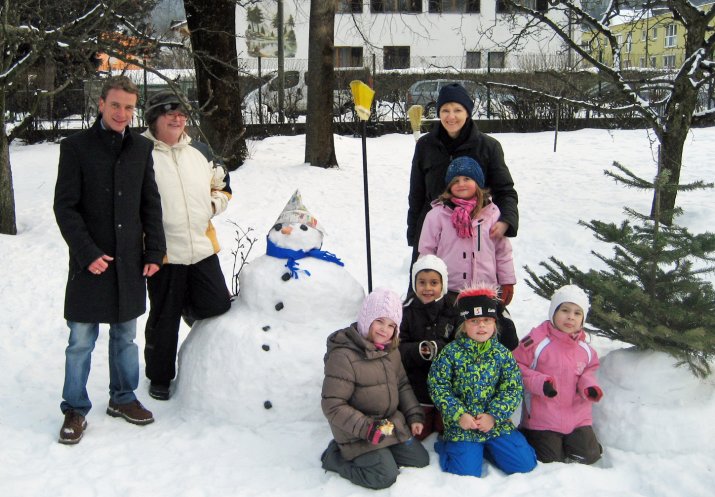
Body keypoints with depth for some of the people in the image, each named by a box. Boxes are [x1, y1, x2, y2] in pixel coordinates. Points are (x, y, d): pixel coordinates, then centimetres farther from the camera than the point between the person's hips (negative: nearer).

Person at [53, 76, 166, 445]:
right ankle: (75, 410, 16)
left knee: (125, 336, 14)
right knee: (81, 341, 3)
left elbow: (151, 204, 10)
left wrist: (154, 251, 3)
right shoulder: (76, 147, -4)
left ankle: (123, 398, 29)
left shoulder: (141, 148, 7)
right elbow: (65, 206, -7)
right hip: (89, 262, -3)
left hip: (130, 261, 4)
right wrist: (88, 253, -14)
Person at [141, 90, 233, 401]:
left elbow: (222, 184, 23)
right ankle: (159, 378, 26)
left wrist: (214, 204, 4)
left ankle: (188, 303, 35)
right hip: (164, 252, -4)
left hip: (203, 247, 4)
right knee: (164, 319, 7)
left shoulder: (199, 151, 11)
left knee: (219, 306, 2)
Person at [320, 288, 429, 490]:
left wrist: (414, 415, 4)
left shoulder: (391, 351, 3)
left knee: (420, 459, 10)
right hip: (359, 434, -8)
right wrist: (366, 428, -28)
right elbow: (332, 405, -24)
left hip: (393, 425, 8)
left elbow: (402, 385, 15)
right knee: (385, 476, -14)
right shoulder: (343, 356, -25)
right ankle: (335, 456, 5)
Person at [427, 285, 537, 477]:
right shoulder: (451, 352, -5)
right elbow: (438, 386, -6)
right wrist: (459, 414, -15)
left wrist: (494, 415, -13)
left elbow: (513, 389, -1)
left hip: (496, 422, 3)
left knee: (524, 463, -6)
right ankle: (447, 446, 14)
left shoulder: (502, 353, 1)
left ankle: (486, 447, 18)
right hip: (461, 424, -3)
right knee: (466, 472, -17)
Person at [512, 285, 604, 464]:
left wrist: (589, 385, -3)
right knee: (551, 461, -1)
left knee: (588, 456, 0)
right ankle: (527, 436, 25)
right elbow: (516, 367, -11)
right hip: (543, 420, -5)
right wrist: (540, 383, -23)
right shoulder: (537, 340, -15)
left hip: (577, 418, 5)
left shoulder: (585, 349, 3)